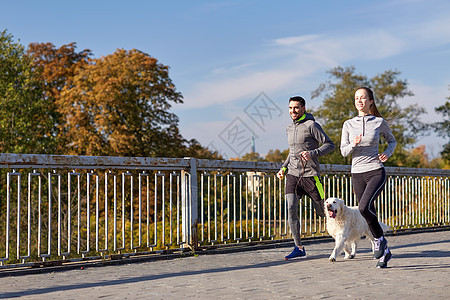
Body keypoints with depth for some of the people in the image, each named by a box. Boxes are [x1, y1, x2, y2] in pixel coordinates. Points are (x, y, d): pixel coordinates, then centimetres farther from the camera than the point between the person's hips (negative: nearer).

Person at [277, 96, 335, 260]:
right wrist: (284, 168, 19)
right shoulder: (290, 128, 16)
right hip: (293, 174, 5)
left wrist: (312, 153, -22)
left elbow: (329, 145, -8)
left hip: (310, 174, -5)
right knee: (291, 209, -12)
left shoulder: (311, 125, -6)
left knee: (322, 211, 5)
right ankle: (299, 249, -9)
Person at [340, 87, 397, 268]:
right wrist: (354, 144, -18)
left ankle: (380, 240, 0)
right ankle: (385, 252, 22)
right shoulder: (348, 124, 6)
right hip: (357, 174, 3)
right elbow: (344, 151, 3)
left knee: (364, 207, -24)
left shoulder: (379, 122, 1)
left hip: (376, 172, -3)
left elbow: (392, 140, 17)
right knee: (369, 215, 6)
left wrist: (387, 153, -3)